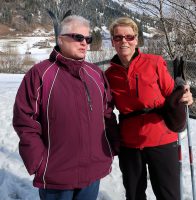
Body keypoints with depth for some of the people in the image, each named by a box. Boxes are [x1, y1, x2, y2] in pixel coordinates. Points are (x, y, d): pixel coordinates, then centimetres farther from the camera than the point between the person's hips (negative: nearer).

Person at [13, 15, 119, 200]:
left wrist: (110, 149, 6)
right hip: (55, 175, -4)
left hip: (93, 172, 5)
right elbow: (25, 121, -10)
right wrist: (39, 163, -12)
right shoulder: (40, 74, -9)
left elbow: (107, 114, 12)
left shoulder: (96, 74, 7)